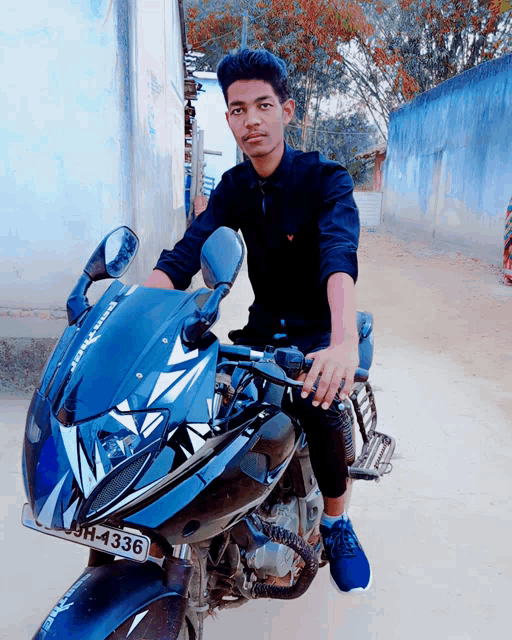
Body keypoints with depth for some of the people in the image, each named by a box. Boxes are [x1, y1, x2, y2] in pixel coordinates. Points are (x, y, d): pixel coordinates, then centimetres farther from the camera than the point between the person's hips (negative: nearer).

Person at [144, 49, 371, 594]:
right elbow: (184, 255, -11)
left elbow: (340, 256, -36)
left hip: (318, 326, -5)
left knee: (318, 403, -31)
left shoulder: (326, 179, -16)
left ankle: (336, 522, -4)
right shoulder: (234, 186, 0)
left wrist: (344, 341, -54)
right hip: (264, 322, 5)